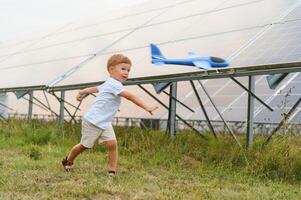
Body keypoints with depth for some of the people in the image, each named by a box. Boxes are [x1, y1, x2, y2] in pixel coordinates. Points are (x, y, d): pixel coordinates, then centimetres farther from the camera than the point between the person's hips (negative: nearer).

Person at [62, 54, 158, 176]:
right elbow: (130, 96, -30)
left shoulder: (108, 84, 11)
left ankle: (112, 171, -8)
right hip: (92, 121, -9)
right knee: (85, 145, 8)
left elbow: (95, 89, 28)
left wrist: (82, 93, 44)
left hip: (105, 123, 9)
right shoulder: (114, 84, -21)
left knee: (112, 144, -9)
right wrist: (147, 107, -35)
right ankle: (68, 161, 33)